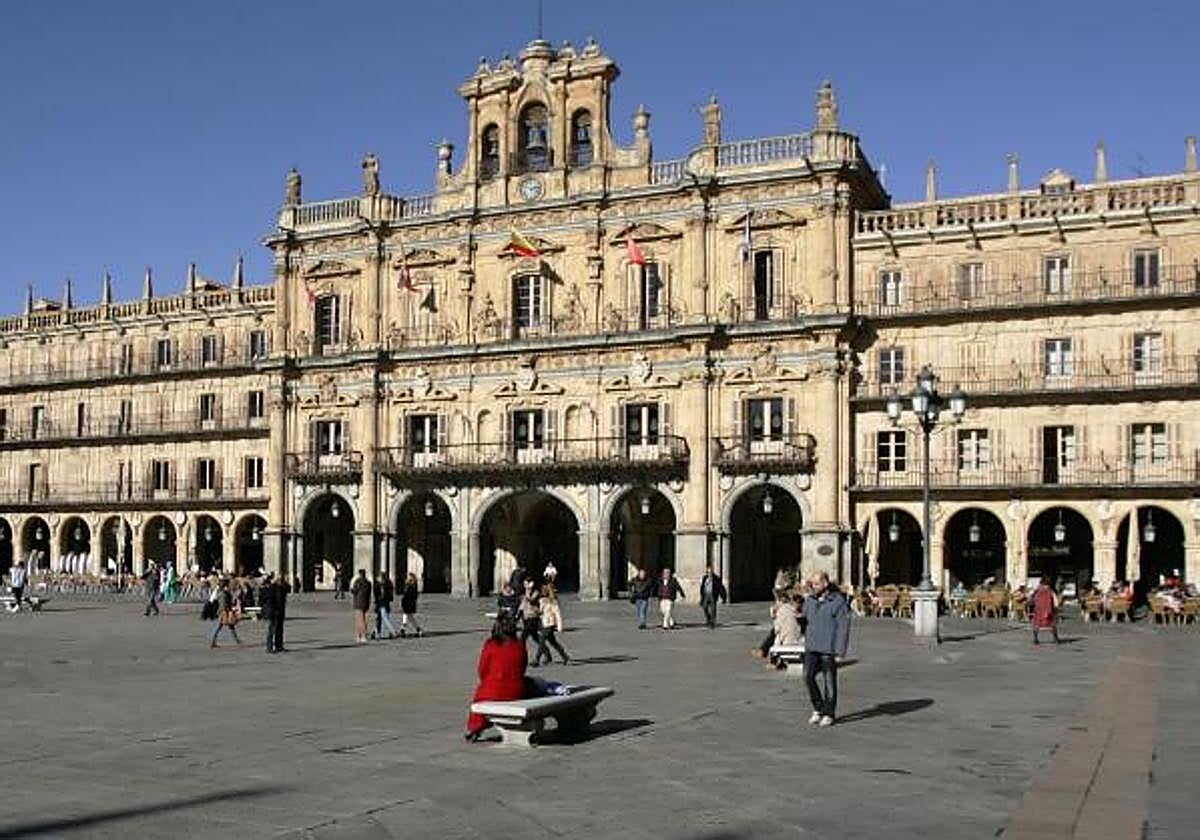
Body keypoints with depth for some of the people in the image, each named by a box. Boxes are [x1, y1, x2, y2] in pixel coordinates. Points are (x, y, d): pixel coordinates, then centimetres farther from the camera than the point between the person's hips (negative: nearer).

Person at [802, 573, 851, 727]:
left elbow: (843, 628, -10)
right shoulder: (810, 600, 8)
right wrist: (806, 642, 18)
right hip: (811, 647, 5)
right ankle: (818, 709, 13)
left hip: (829, 649, -5)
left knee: (829, 681, 3)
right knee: (808, 676, -5)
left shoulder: (838, 602, -10)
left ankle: (829, 714, 16)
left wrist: (840, 652, -13)